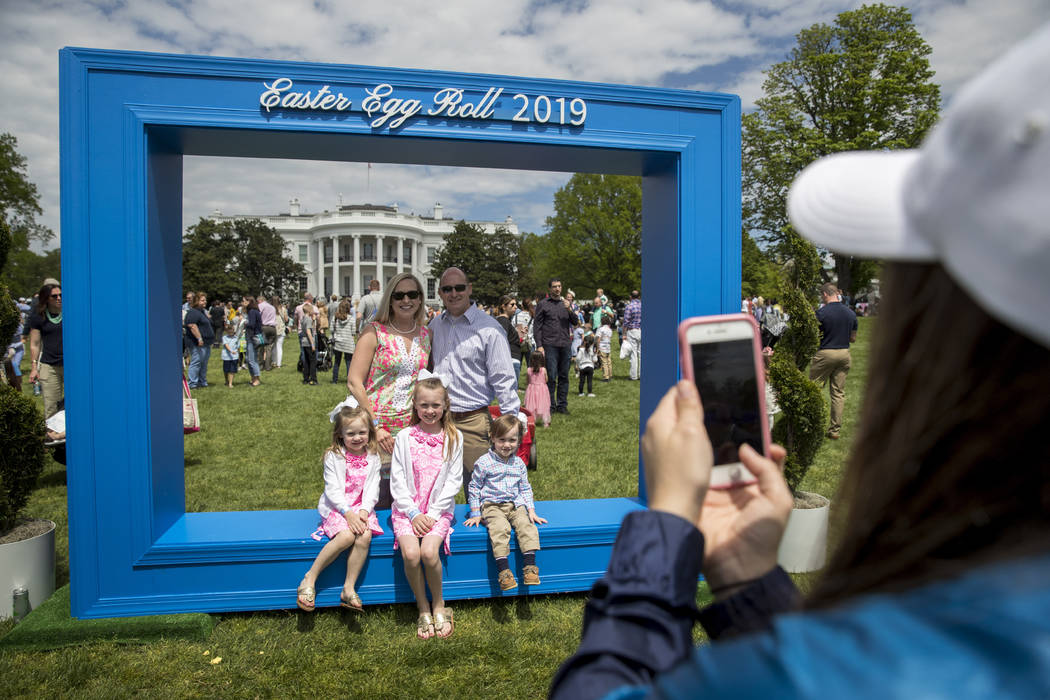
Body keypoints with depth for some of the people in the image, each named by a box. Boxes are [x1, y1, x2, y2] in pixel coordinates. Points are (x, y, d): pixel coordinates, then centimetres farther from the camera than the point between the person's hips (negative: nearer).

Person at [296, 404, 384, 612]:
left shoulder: (372, 457, 5)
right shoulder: (334, 456, -4)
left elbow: (372, 488, 1)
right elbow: (333, 490, -9)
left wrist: (364, 511, -15)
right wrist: (348, 513, -20)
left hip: (362, 508, 3)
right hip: (337, 508, -3)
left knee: (364, 537, -26)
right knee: (346, 536, -30)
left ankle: (348, 589, -15)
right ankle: (309, 580, -16)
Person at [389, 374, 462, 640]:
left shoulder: (453, 438, 1)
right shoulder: (404, 437, 1)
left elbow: (454, 480, -1)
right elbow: (397, 481, 0)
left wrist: (432, 514, -9)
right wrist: (414, 513, -10)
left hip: (438, 510, -1)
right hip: (407, 509, 1)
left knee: (429, 551, -26)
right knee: (410, 553, -24)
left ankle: (439, 605, 1)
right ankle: (423, 609, -1)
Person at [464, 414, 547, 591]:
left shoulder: (519, 463, 11)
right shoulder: (484, 462, -2)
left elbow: (525, 489, 19)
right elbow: (473, 488, 4)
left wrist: (531, 511, 10)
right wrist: (475, 514, 0)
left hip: (515, 505, 4)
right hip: (491, 505, -4)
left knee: (527, 525, -25)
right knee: (500, 529, -31)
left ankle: (529, 567, -24)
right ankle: (503, 570, -32)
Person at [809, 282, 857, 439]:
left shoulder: (821, 313, -12)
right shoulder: (851, 313, 5)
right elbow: (853, 338, 12)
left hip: (825, 353, -5)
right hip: (844, 353, 5)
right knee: (839, 393, 8)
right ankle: (835, 430, 11)